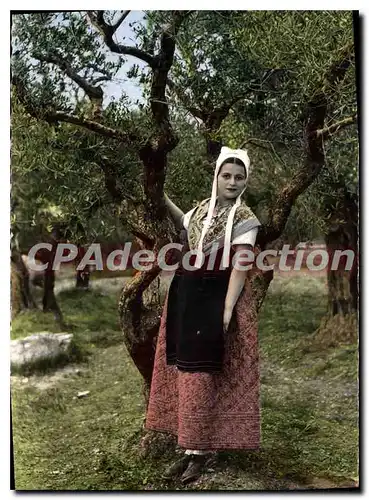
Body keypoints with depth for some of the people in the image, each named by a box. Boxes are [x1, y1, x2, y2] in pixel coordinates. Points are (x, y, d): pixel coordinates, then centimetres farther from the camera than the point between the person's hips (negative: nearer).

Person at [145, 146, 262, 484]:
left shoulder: (244, 217, -8)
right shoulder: (202, 208, 11)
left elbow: (240, 267, -15)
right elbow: (183, 222, 36)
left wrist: (228, 310, -23)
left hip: (215, 300, -6)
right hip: (185, 297, 7)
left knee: (202, 374, -2)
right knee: (186, 371, 9)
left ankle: (203, 449, 11)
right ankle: (192, 447, 20)